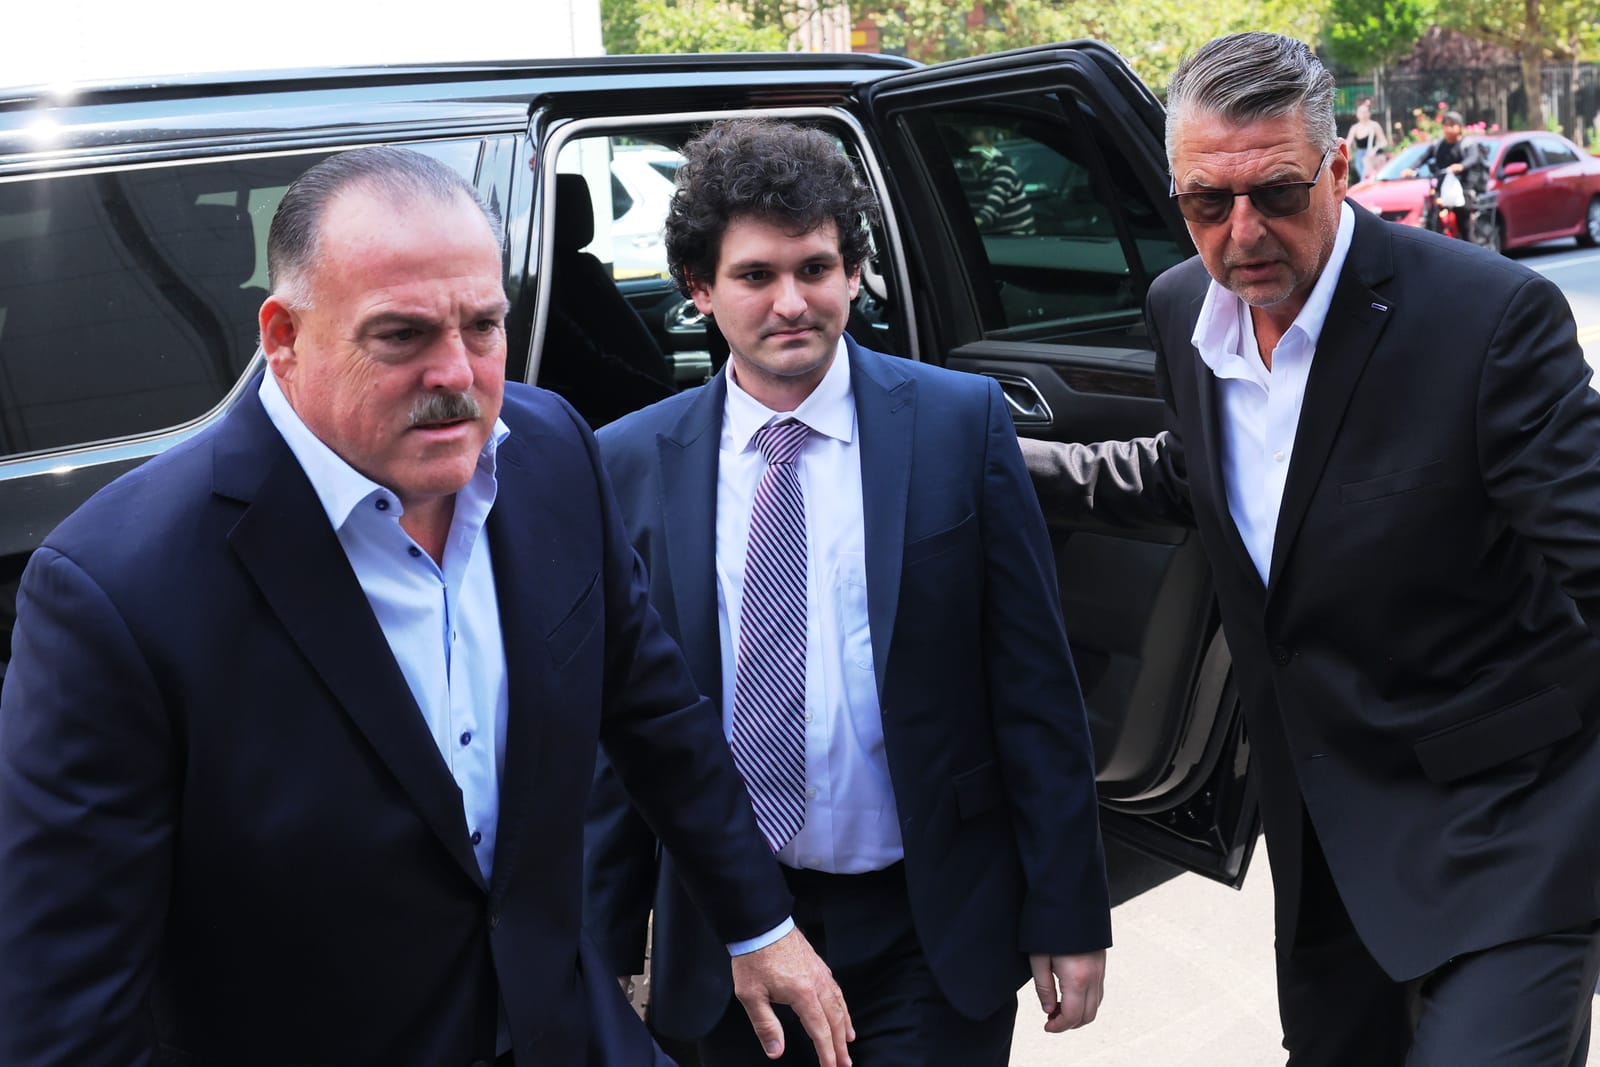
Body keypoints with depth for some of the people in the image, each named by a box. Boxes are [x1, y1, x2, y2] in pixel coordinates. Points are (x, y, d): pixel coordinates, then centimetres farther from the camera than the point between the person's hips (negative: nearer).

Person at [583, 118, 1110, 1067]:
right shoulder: (631, 462, -2)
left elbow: (1035, 683, -5)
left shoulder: (963, 421, -6)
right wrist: (604, 947, 3)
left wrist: (1067, 913, -5)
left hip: (930, 928, -1)